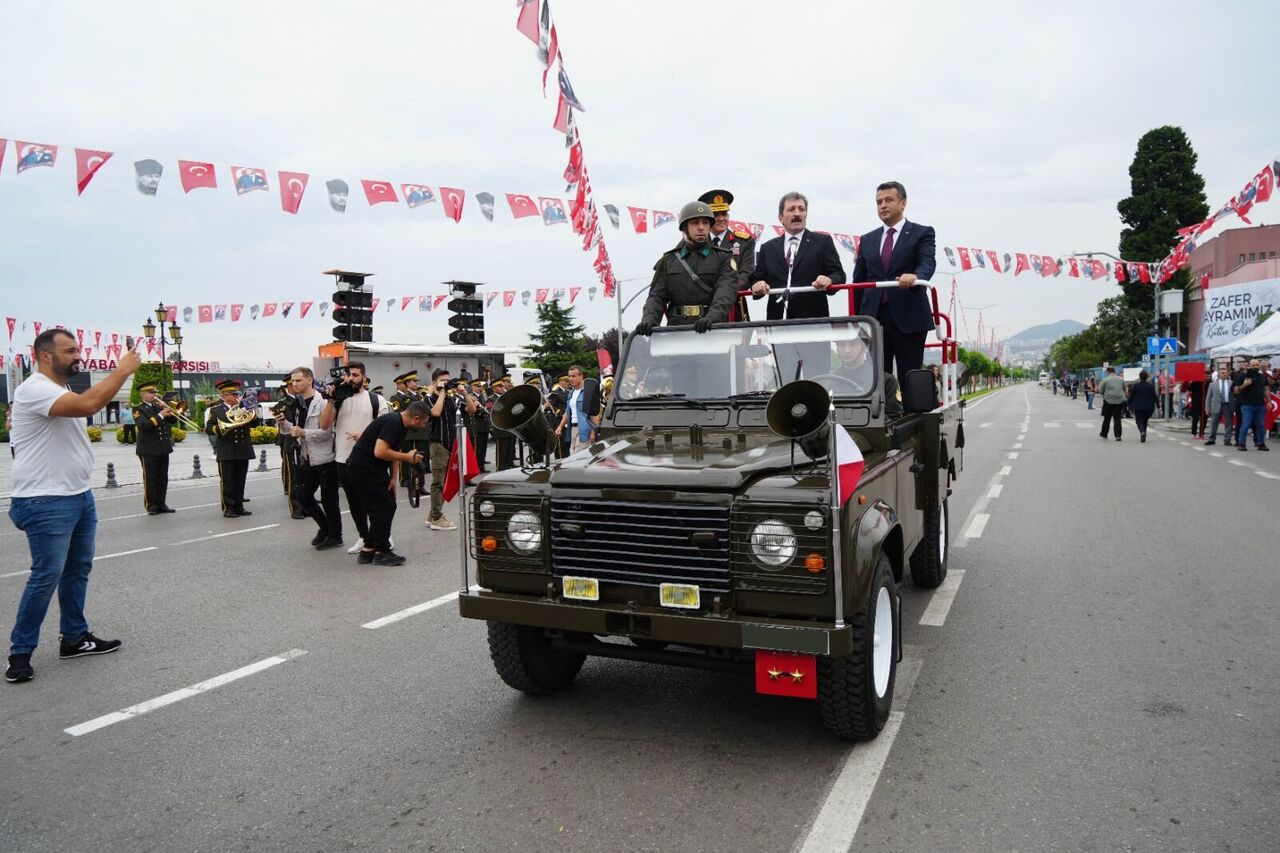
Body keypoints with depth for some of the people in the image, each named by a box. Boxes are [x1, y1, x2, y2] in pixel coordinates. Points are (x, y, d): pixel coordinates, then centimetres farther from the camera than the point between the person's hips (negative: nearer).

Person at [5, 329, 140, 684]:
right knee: (47, 575, -6)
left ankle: (75, 638, 26)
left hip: (79, 495, 10)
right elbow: (87, 405, -34)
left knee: (78, 569, 14)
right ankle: (20, 653, 7)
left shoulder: (62, 391, 15)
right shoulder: (35, 389, -18)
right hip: (46, 503, -10)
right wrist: (123, 369, -27)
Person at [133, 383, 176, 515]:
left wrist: (168, 411, -7)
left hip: (163, 448, 6)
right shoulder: (139, 409, -5)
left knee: (163, 478, 9)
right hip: (148, 450, -6)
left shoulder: (159, 406, 13)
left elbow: (173, 420, 10)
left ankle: (161, 504, 16)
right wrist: (160, 415, -25)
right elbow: (143, 425, -21)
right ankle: (151, 505, 5)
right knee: (150, 478, 0)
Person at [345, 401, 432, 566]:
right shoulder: (392, 423, -22)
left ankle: (368, 550, 18)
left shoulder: (400, 424, 9)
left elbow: (393, 452, 16)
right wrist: (407, 457, -19)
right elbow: (379, 452, -30)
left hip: (374, 468, 10)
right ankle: (381, 552, 5)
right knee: (383, 508, -7)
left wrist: (393, 478, 7)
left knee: (388, 506, 11)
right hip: (362, 468, -10)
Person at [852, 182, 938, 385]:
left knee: (910, 379, -1)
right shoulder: (867, 240, 17)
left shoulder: (922, 233, 6)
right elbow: (858, 282, 16)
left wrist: (915, 276, -36)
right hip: (873, 317, 4)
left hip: (908, 318, -3)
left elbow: (928, 263, -12)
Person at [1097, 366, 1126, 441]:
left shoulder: (1105, 380, -7)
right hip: (1119, 401, 2)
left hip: (1108, 401, -2)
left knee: (1107, 418, 12)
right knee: (1117, 419, 2)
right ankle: (1118, 436, -3)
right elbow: (1124, 390, 16)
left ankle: (1104, 434, 24)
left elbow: (1101, 391, -3)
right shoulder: (1121, 379, 4)